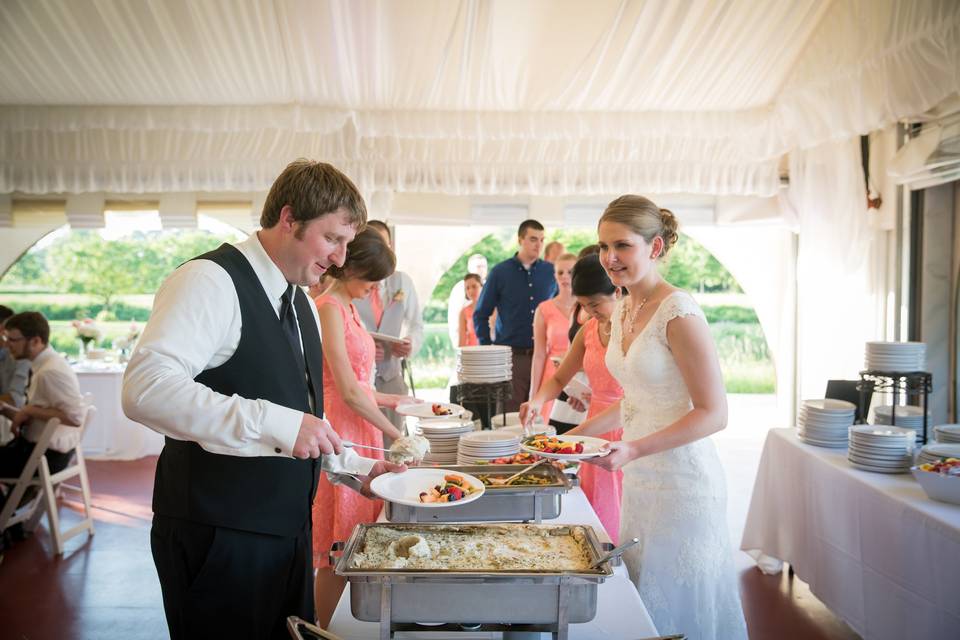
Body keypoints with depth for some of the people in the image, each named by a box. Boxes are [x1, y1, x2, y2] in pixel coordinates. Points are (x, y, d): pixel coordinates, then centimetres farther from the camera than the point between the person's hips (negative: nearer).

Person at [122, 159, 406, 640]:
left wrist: (357, 470, 9)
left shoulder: (301, 303, 12)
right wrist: (275, 424, -35)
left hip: (288, 529, 8)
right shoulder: (212, 281, -16)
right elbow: (144, 388, -30)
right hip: (219, 539, -8)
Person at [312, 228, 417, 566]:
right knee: (335, 546, 0)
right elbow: (348, 392, -19)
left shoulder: (348, 307, 14)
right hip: (340, 426, -9)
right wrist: (398, 435, -12)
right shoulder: (328, 307, -15)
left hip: (361, 424, 9)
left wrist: (391, 399, 20)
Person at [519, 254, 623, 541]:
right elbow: (559, 379, 16)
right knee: (595, 522, 10)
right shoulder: (589, 331, 8)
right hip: (595, 433, 6)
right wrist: (537, 401, -5)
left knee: (624, 526, 1)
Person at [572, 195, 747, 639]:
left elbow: (713, 413, -18)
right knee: (641, 603, 18)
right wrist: (579, 434, 11)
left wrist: (633, 450, -27)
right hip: (639, 480, 8)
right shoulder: (621, 309, 7)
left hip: (682, 481, -8)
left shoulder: (679, 313, -18)